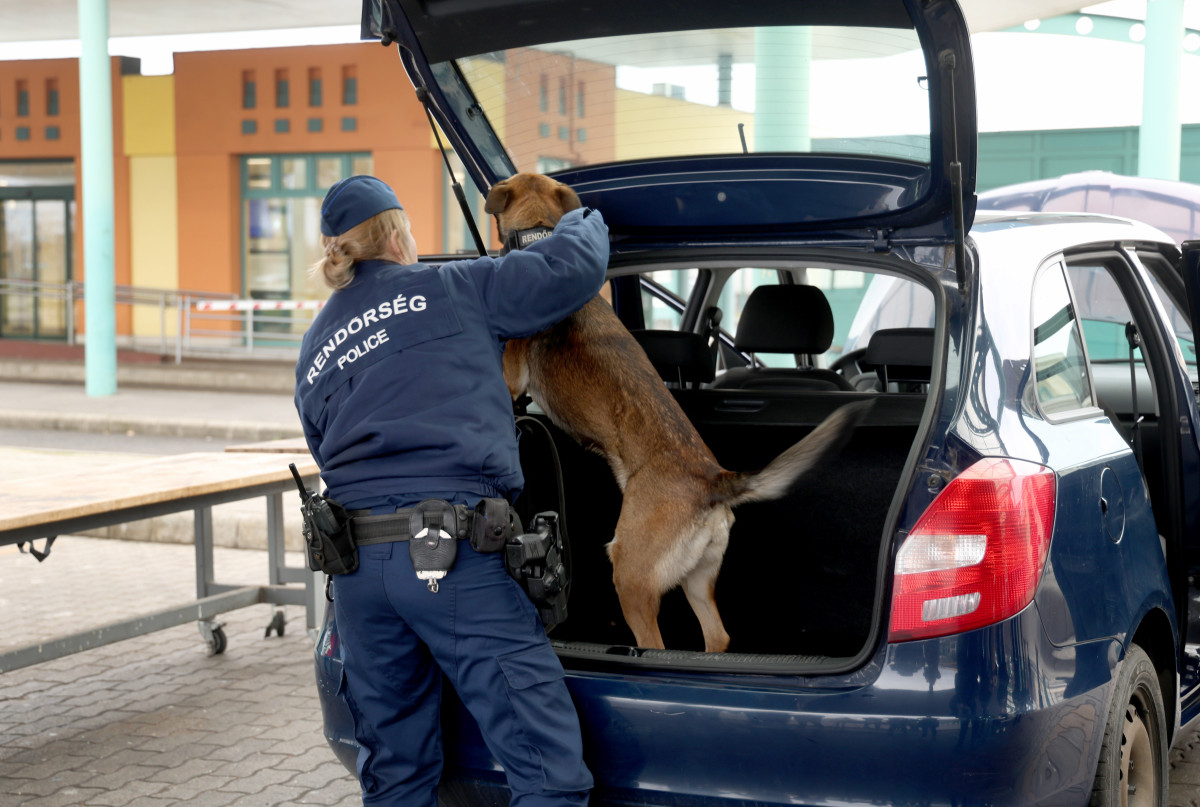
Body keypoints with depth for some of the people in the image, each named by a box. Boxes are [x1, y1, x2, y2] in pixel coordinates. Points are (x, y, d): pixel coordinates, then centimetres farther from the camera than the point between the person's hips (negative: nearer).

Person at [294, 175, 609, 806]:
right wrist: (582, 220, 27)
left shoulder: (314, 350, 22)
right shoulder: (451, 290, 7)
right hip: (454, 550, -6)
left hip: (355, 563, 7)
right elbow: (573, 269, 6)